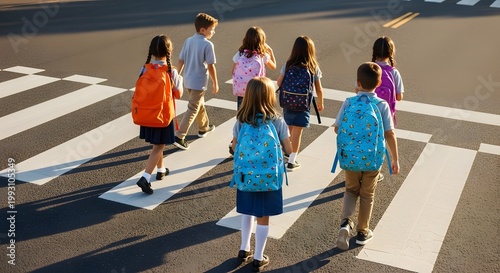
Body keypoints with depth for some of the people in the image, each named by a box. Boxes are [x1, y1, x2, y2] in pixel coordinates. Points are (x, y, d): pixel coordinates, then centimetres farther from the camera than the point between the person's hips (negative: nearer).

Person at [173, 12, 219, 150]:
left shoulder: (188, 41, 2)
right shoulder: (208, 45, -17)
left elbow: (180, 61, 4)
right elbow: (211, 66, -15)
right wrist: (215, 84, -5)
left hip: (188, 81, 7)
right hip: (199, 82, -7)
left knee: (199, 104, 25)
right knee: (192, 110, -2)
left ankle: (204, 128, 42)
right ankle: (179, 137, -7)